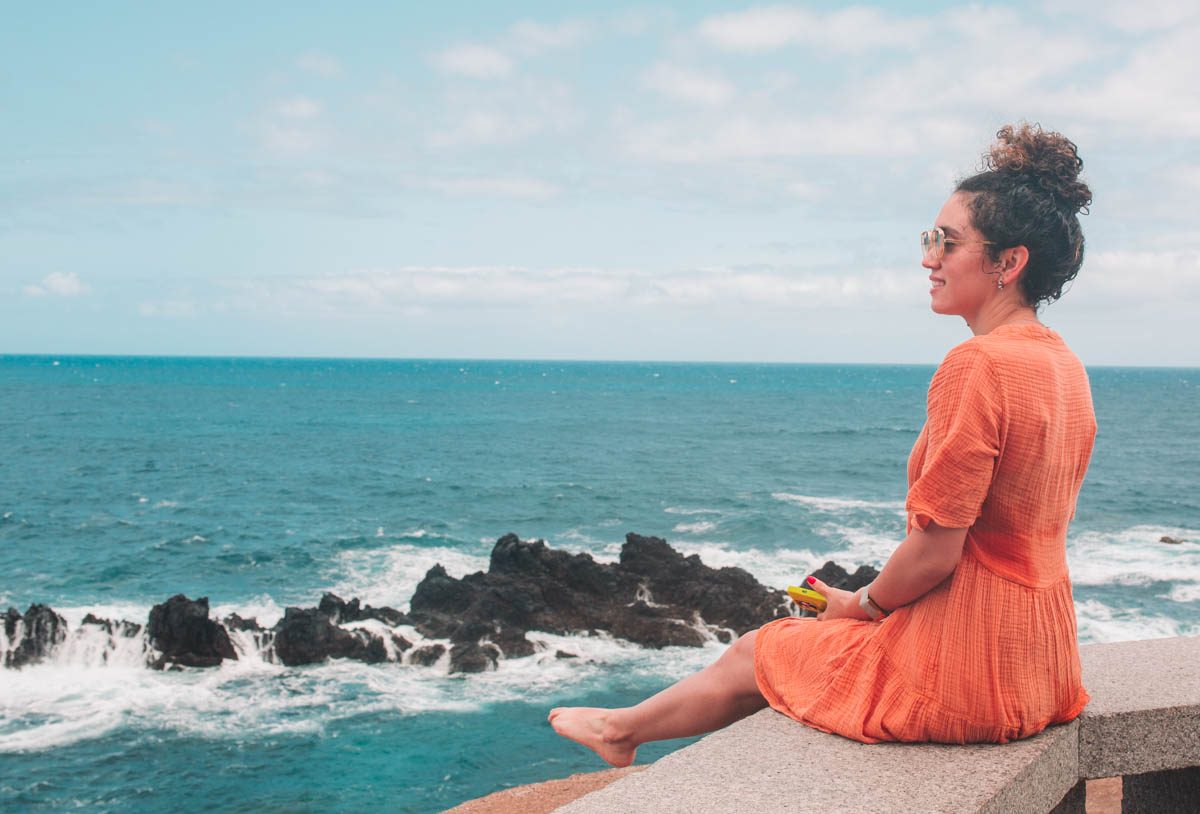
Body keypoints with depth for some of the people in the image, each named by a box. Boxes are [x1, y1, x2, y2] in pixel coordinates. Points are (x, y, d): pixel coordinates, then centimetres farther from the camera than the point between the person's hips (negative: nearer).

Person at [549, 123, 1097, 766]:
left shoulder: (977, 364, -22)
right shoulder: (1066, 366, 6)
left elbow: (937, 548, -23)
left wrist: (862, 605, -3)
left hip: (962, 676, -8)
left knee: (754, 654, 15)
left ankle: (621, 729, 41)